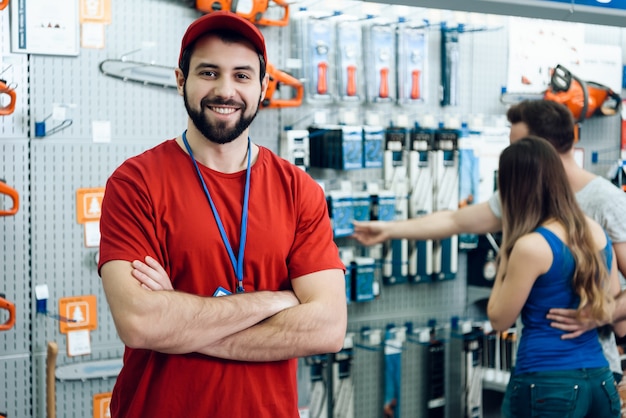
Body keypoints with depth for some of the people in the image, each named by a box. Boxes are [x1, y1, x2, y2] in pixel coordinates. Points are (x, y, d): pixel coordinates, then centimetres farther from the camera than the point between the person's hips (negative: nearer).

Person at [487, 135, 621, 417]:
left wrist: (506, 249, -2)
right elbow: (614, 306, 13)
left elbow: (499, 320, -6)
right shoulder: (597, 232, 5)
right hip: (600, 379, 6)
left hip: (545, 384, -6)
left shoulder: (531, 246, -16)